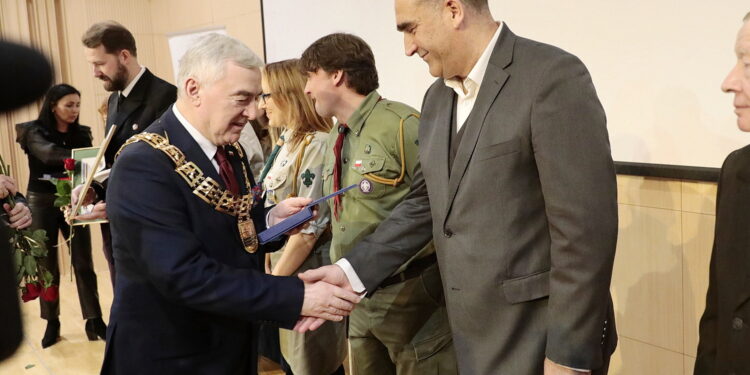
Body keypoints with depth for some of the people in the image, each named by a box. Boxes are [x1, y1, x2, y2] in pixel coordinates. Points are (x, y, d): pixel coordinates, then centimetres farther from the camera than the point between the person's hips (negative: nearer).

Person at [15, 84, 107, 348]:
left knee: (83, 263, 0)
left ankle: (94, 321, 6)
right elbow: (48, 154, -26)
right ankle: (52, 322, 21)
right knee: (47, 265, 8)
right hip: (42, 204, -2)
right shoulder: (34, 131, -7)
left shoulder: (81, 133, 4)